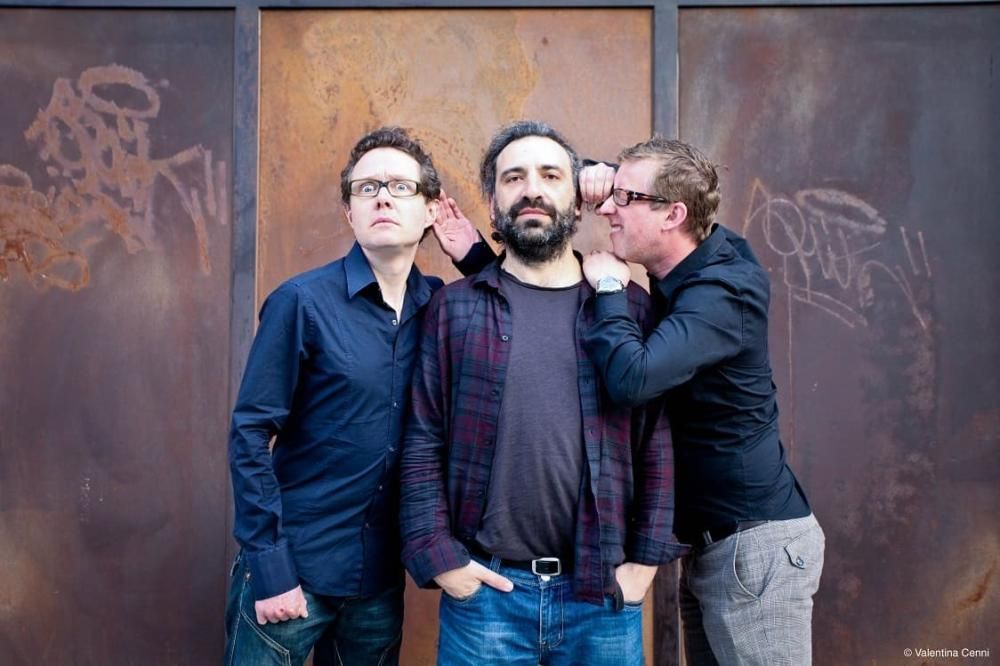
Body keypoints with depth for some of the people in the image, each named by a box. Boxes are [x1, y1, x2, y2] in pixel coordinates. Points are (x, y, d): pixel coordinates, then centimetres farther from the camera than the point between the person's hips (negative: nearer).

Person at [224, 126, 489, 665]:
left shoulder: (440, 305, 2)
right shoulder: (303, 301, -11)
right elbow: (250, 435, -11)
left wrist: (478, 260, -7)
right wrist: (269, 568, -13)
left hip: (381, 577, 4)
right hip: (293, 567, -4)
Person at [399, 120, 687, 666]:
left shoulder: (631, 307, 4)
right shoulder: (454, 308, 2)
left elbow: (658, 445, 3)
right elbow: (422, 443, -1)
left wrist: (646, 559, -2)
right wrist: (439, 557, -7)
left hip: (604, 595, 1)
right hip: (484, 589, -1)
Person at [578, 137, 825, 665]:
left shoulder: (720, 295, -22)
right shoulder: (690, 271, 4)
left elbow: (632, 379, -36)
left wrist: (609, 287, -20)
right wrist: (604, 179, 0)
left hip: (756, 542, -9)